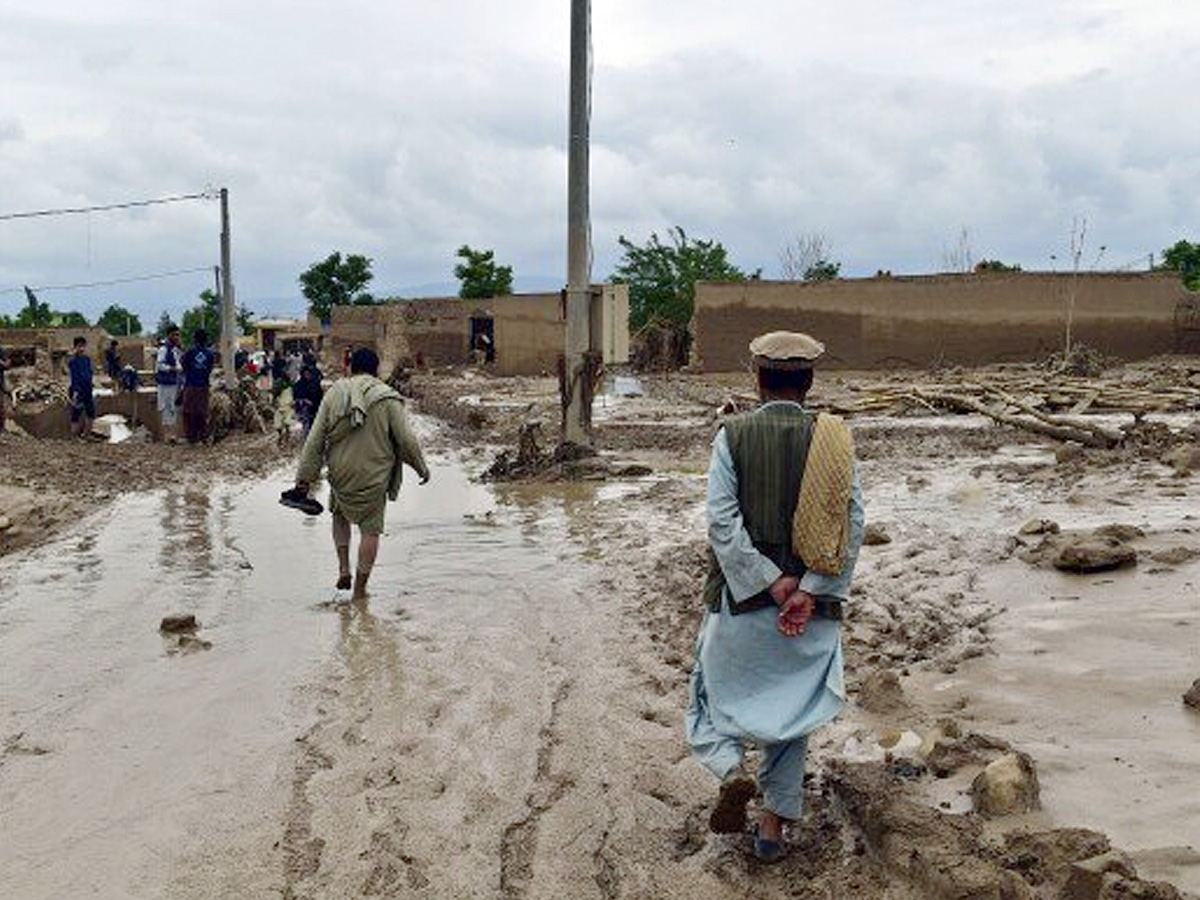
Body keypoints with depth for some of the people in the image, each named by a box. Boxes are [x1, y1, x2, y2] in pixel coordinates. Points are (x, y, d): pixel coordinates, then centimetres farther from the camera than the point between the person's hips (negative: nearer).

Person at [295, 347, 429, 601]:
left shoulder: (334, 394, 0)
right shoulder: (388, 399, -8)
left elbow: (315, 440, 0)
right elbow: (406, 440, -8)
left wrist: (305, 476, 5)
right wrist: (421, 468, 8)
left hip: (341, 474, 3)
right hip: (373, 477, -2)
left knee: (340, 515, 28)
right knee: (370, 529, 8)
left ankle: (343, 568, 16)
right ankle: (360, 588, 11)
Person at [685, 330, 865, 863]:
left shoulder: (733, 436, -7)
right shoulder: (832, 440, -2)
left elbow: (723, 522, -14)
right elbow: (853, 524, -9)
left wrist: (771, 583, -12)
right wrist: (808, 591, -12)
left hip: (741, 599, -2)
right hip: (811, 606, 2)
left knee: (716, 693, 17)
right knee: (792, 707, 16)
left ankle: (732, 770, -7)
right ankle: (774, 824, 19)